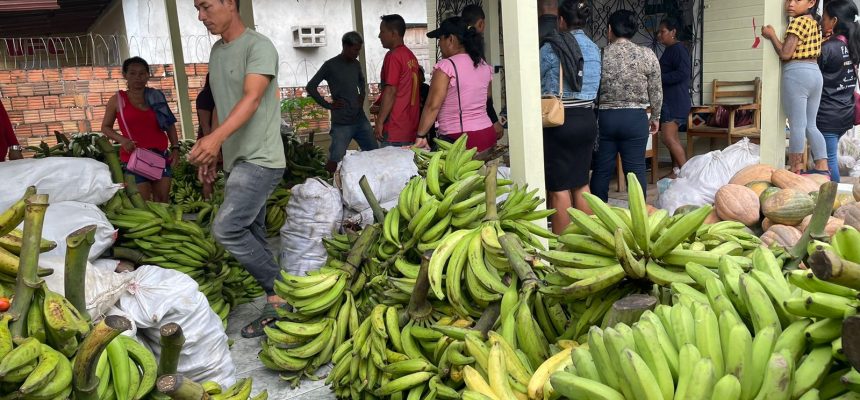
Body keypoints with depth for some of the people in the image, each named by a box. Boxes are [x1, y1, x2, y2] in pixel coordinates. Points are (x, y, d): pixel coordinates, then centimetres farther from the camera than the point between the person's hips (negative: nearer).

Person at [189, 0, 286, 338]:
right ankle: (277, 305, 20)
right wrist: (212, 153, 19)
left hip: (260, 160, -9)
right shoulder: (217, 50, 15)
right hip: (236, 160, 9)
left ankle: (280, 291, 0)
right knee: (251, 234, 10)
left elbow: (252, 98, -25)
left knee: (226, 229, -16)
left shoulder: (258, 46, -11)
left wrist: (217, 136, -40)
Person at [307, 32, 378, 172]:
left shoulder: (356, 64, 11)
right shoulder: (330, 65, -6)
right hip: (341, 124, -6)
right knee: (334, 162, -8)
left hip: (361, 119, 6)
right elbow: (310, 87, -5)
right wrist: (328, 105, -8)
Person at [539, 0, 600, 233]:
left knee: (559, 188, 1)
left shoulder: (551, 47, -8)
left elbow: (537, 82, 4)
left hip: (560, 121, -6)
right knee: (581, 184, 14)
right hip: (587, 119, 6)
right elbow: (593, 87, 13)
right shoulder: (594, 49, 8)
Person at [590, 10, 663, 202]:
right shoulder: (647, 55, -2)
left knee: (601, 170, 7)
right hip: (635, 118, 0)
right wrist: (655, 117, 16)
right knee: (636, 169, 5)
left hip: (604, 117, 0)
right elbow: (656, 91, 3)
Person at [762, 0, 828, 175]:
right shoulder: (814, 23, 17)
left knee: (797, 125, -5)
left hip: (796, 74, -9)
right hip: (815, 73, 9)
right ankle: (822, 168, 9)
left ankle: (796, 169, -2)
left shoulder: (799, 21, -10)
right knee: (811, 125, 12)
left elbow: (785, 53, -16)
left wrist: (771, 35, -4)